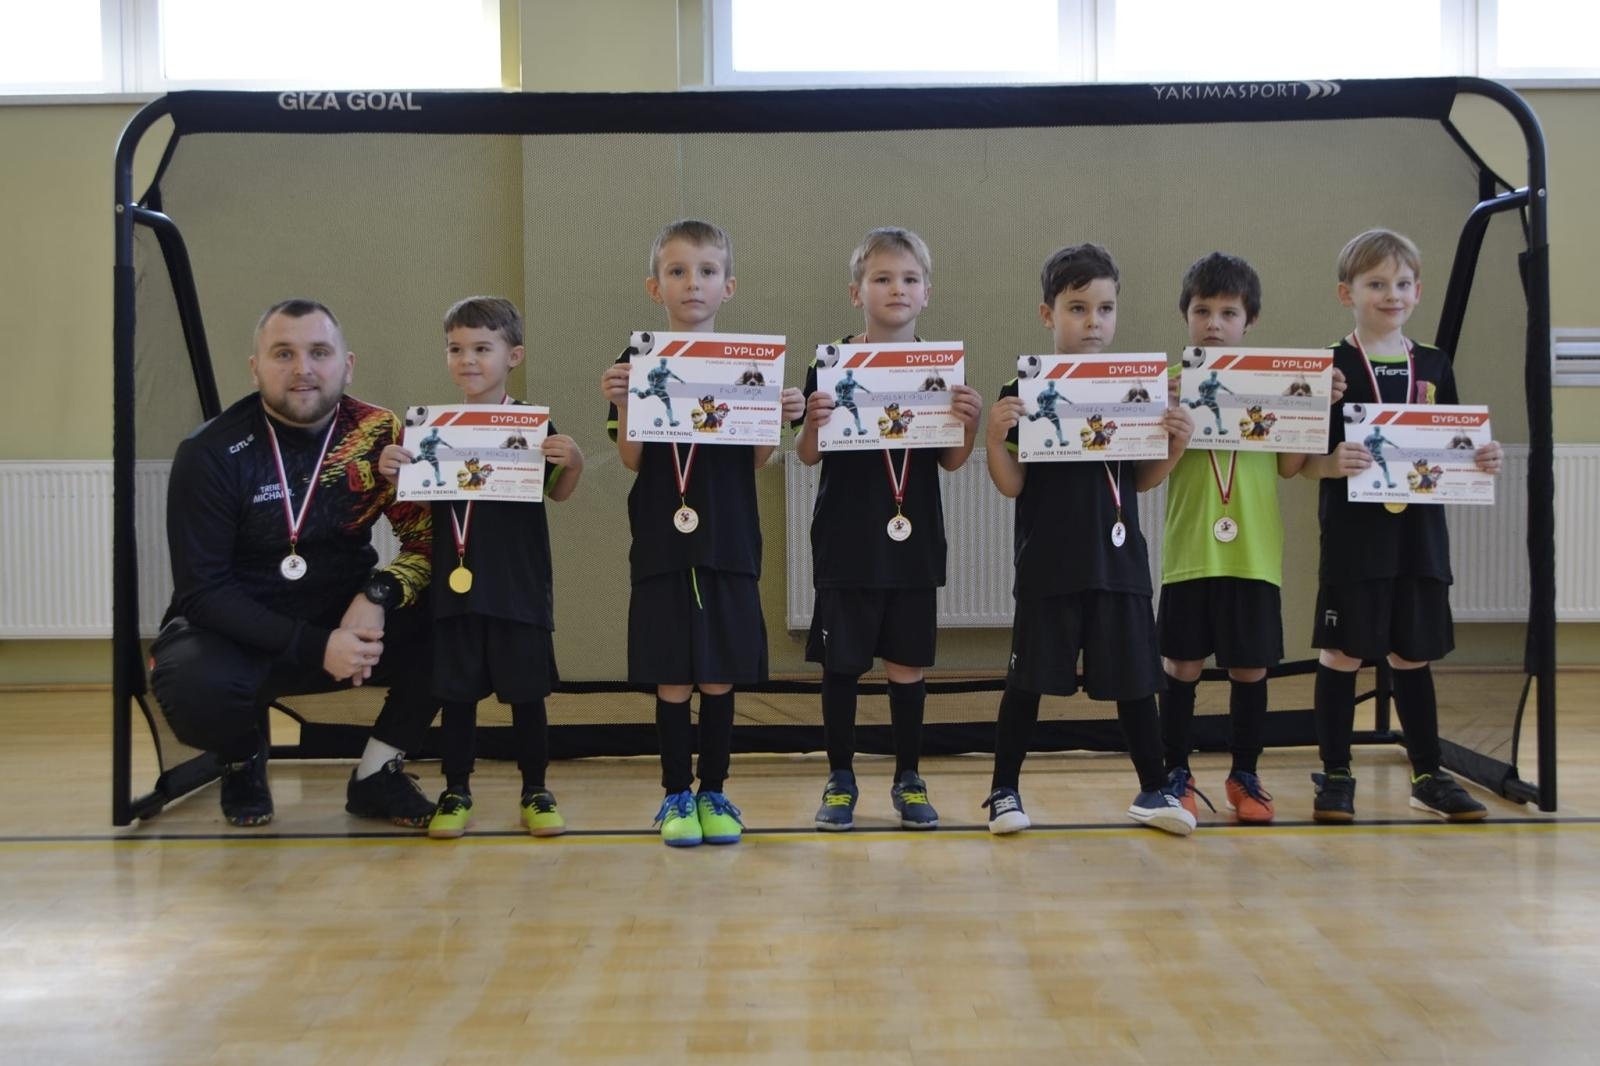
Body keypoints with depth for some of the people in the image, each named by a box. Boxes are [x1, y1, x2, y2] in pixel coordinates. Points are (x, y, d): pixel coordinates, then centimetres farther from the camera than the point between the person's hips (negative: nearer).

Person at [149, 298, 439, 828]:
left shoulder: (380, 434, -8)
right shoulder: (211, 453, -15)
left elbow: (429, 537, -6)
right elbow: (203, 590, -17)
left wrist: (377, 597, -27)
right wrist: (314, 647, -27)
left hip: (342, 622, 3)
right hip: (237, 632, -2)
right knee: (196, 690, -35)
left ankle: (376, 773, -3)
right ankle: (243, 755, 3)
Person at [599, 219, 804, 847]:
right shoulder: (635, 362, 1)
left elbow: (758, 457, 3)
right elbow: (631, 460, -2)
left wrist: (781, 418, -15)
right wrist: (619, 404, -18)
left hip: (729, 541, 1)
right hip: (661, 543, -1)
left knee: (719, 676, 7)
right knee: (672, 678, 3)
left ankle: (714, 792, 21)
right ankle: (676, 795, 17)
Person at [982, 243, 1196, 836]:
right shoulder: (1025, 390, -4)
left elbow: (1142, 480, 10)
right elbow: (1011, 485, -6)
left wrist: (1176, 444, -6)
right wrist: (995, 438, -23)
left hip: (1118, 559, 3)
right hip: (1048, 561, -3)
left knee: (1135, 677, 10)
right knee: (1028, 678, 4)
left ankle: (1154, 790, 24)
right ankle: (1004, 790, 18)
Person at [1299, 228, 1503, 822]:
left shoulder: (1433, 366, 9)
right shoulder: (1331, 366, -4)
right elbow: (1303, 461, -7)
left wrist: (1481, 460, -5)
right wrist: (1332, 463, -27)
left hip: (1419, 533, 4)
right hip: (1353, 534, -4)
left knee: (1413, 655, 12)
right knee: (1343, 654, 1)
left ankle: (1427, 775, 22)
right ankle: (1335, 775, 13)